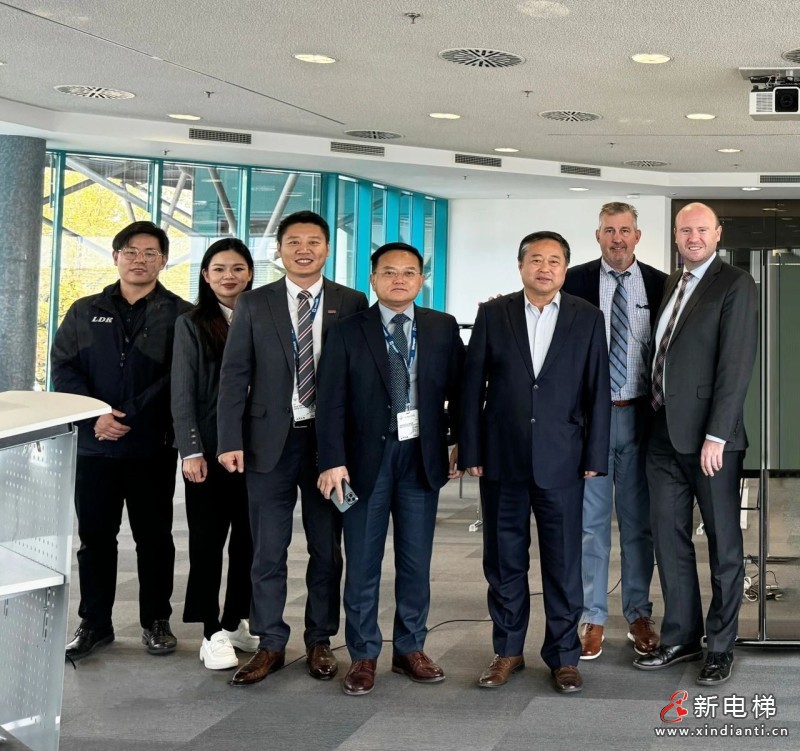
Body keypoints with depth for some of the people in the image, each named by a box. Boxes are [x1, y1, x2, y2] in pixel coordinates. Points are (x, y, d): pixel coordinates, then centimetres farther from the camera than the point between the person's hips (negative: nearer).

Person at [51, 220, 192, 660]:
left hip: (153, 446, -2)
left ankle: (156, 621, 19)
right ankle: (94, 623, 18)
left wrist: (129, 418, -16)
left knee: (154, 536, 7)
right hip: (94, 444, 3)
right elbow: (63, 367, 3)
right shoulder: (85, 312, 11)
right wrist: (94, 416, -13)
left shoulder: (179, 315, 1)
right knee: (95, 536, 8)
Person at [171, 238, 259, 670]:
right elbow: (182, 393, -2)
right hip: (209, 450, -2)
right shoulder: (192, 325, 2)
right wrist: (191, 451, -11)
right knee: (208, 541, 2)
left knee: (248, 538, 9)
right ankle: (213, 633, 9)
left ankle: (236, 622, 22)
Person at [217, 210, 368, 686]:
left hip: (329, 440, 0)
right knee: (268, 550, 5)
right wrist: (231, 441, -5)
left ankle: (320, 642, 22)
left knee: (327, 549, 9)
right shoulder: (254, 305, 5)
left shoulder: (352, 304, 3)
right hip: (271, 439, 0)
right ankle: (271, 645, 15)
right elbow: (235, 376, 2)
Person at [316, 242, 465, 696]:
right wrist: (333, 461, -12)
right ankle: (364, 655, 15)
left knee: (416, 560, 9)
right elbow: (332, 402, -5)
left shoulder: (443, 329, 5)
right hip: (367, 457, -1)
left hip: (422, 457, 2)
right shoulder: (348, 332, 0)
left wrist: (461, 446, 4)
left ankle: (410, 649, 22)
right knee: (363, 562, 4)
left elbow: (459, 390, 8)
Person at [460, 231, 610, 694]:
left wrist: (595, 457, -2)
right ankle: (508, 651, 21)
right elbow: (473, 385, 3)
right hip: (502, 459, 1)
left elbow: (598, 391, 2)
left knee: (564, 562, 4)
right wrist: (471, 452, -1)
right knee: (504, 560, 9)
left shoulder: (588, 318, 3)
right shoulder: (493, 314, 3)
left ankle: (564, 655, 16)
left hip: (561, 460, -1)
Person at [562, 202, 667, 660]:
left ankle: (639, 614, 22)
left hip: (639, 415, 1)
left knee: (639, 520, 10)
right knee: (591, 520, 5)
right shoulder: (576, 281, 0)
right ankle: (594, 619, 14)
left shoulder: (660, 285, 3)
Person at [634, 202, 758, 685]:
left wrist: (715, 435, -18)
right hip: (664, 432, 7)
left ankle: (721, 646, 16)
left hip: (709, 436, -7)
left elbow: (737, 364, -14)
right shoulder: (671, 284, 14)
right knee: (670, 539, 11)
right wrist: (655, 418, 7)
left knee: (724, 544, 5)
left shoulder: (735, 285, -7)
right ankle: (681, 638, 22)